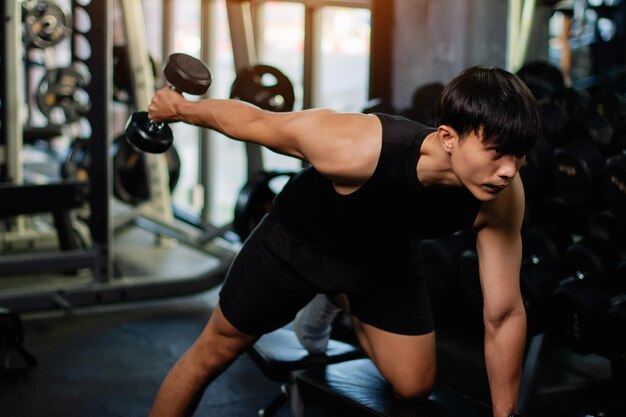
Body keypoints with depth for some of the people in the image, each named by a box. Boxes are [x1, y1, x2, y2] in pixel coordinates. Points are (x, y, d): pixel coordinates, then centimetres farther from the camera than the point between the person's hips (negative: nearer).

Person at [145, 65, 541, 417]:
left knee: (414, 385, 7)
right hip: (299, 238, -3)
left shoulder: (502, 198, -32)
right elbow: (253, 121, -26)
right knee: (213, 353, 7)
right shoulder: (355, 149, -44)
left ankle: (343, 303, 37)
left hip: (382, 254, 3)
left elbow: (504, 316, -21)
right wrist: (179, 108, -8)